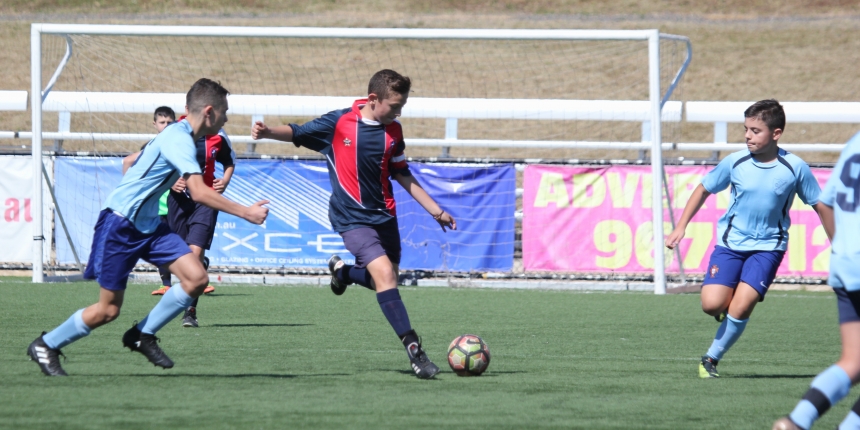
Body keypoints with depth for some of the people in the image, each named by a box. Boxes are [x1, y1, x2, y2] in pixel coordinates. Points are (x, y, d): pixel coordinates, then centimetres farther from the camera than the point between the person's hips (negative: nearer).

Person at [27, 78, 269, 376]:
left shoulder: (181, 136, 11)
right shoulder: (179, 140, -20)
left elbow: (131, 162, 25)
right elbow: (199, 193, -30)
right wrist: (245, 213, -26)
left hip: (148, 225, 9)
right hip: (120, 225, -9)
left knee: (197, 279, -8)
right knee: (109, 309, -3)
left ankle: (143, 335, 7)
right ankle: (45, 346, 18)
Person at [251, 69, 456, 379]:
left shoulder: (393, 131, 3)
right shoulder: (339, 123, -10)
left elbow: (402, 175, 13)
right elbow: (298, 133, -1)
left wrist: (436, 211, 14)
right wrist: (267, 132, -21)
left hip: (384, 214, 6)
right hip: (352, 218, -6)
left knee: (385, 281, 13)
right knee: (384, 272, -22)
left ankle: (342, 270, 45)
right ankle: (413, 349, -21)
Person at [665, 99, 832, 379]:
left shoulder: (795, 168, -10)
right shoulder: (735, 163, -6)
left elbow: (820, 206, 1)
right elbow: (704, 189, 8)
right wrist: (680, 227, 3)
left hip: (768, 247, -1)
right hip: (730, 242, 2)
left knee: (741, 307, -17)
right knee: (712, 304, -15)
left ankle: (712, 359, 3)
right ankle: (728, 311, 21)